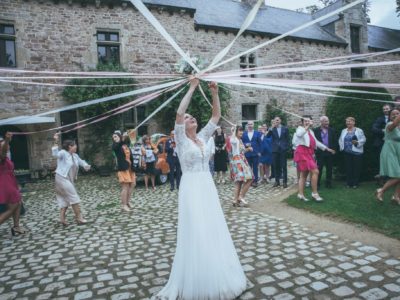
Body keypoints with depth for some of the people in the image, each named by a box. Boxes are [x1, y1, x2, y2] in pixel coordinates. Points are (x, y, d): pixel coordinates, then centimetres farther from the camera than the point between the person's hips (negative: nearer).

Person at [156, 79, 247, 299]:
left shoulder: (203, 137, 12)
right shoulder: (181, 139, -3)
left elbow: (216, 116, 12)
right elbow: (179, 112, -17)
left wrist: (214, 93, 2)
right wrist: (192, 88, -13)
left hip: (208, 187, 6)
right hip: (191, 188, -5)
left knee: (214, 231, 11)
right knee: (195, 234, -1)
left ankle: (216, 277, 29)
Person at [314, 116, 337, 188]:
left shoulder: (332, 130, 7)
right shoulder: (316, 130, 0)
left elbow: (335, 141, 8)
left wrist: (334, 149, -3)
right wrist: (315, 150, -9)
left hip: (330, 152, 3)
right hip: (320, 153, -2)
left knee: (329, 169, 8)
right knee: (319, 169, 0)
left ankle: (328, 183, 19)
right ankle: (317, 183, 8)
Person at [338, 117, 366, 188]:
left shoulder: (359, 130, 1)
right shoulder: (344, 131, 14)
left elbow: (363, 139, -4)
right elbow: (340, 140, 19)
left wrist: (357, 142, -20)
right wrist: (341, 147, 6)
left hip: (356, 152, -3)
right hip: (347, 152, 4)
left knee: (356, 168, -1)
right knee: (348, 168, 3)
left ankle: (355, 183, 8)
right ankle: (349, 183, 12)